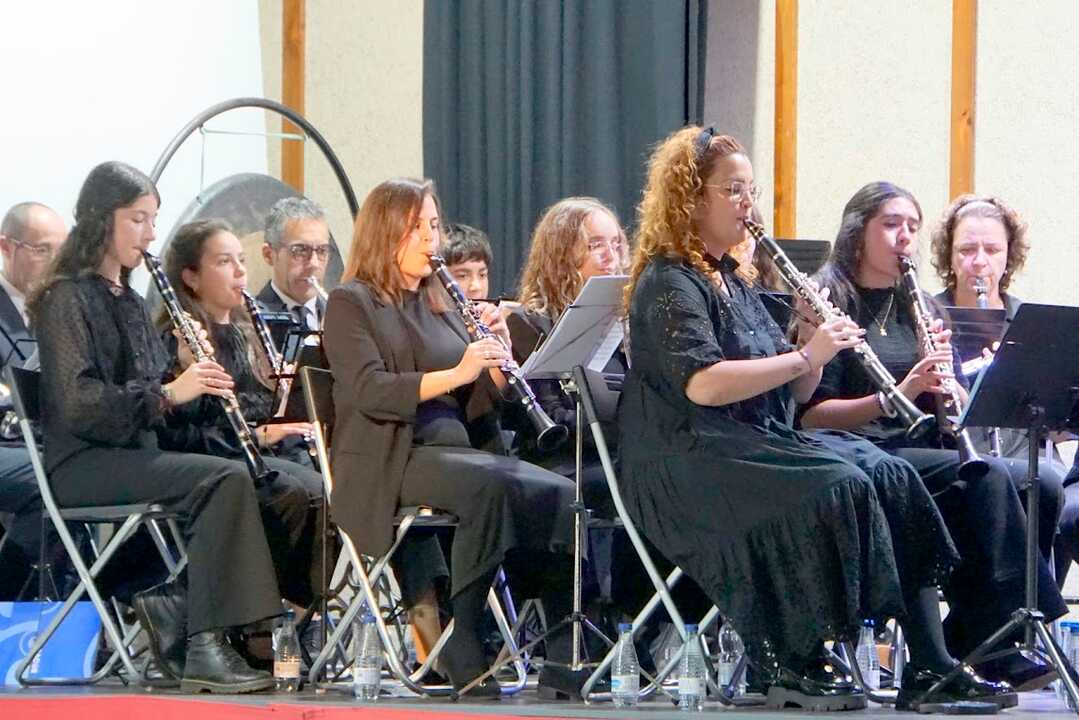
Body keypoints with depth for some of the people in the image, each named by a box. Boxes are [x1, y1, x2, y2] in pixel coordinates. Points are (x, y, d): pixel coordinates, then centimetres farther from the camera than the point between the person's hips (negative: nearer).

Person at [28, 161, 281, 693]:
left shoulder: (127, 301, 20)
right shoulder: (67, 299, -7)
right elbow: (78, 404, -19)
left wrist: (188, 374, 0)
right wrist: (167, 394, -25)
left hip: (134, 452, 8)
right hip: (82, 464, -8)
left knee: (238, 481, -16)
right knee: (225, 478, -27)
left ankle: (173, 607, -11)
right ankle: (204, 647, -27)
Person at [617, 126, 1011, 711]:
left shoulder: (730, 281, 20)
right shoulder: (668, 284, -8)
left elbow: (790, 393, 18)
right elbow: (702, 383, -25)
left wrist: (814, 341, -2)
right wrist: (805, 356, -20)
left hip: (760, 444, 9)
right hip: (685, 461, -9)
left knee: (890, 476, -11)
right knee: (837, 486, -29)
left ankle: (930, 664, -17)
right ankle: (793, 666, -20)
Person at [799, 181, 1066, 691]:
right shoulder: (832, 303, -1)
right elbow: (811, 414, -10)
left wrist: (943, 375, -7)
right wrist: (897, 395, -21)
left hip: (919, 451, 6)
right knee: (983, 476, -28)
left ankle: (971, 642, -20)